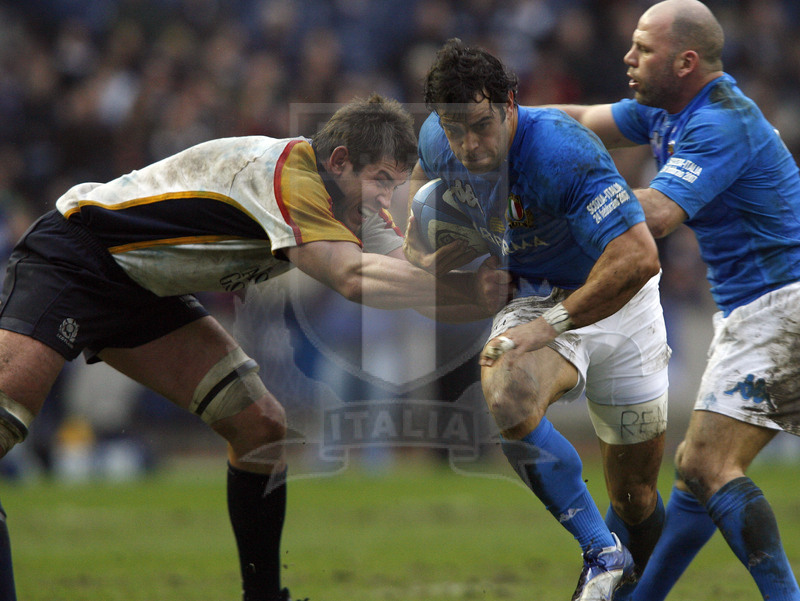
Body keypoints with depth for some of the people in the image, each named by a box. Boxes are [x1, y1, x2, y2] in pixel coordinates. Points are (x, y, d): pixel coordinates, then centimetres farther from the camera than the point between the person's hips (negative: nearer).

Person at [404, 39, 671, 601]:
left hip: (618, 303, -3)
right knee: (508, 405, -33)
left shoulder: (561, 153, -32)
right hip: (534, 299, 3)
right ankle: (602, 555, -23)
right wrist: (419, 251, 6)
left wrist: (556, 323, -33)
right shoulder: (439, 140, -12)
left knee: (635, 494, 4)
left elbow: (639, 258, -38)